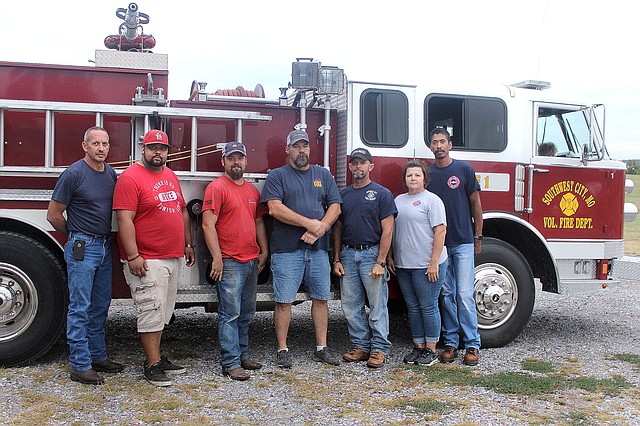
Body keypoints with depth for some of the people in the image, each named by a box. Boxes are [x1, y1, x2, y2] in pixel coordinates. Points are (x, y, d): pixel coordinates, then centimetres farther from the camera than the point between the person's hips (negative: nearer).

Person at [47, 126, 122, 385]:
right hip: (82, 248, -7)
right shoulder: (73, 174, -11)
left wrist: (106, 238, 15)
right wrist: (76, 236, 5)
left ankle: (98, 356, 25)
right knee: (80, 308, -2)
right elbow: (53, 215, -7)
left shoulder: (111, 174, 8)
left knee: (100, 306, 14)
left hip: (105, 247, 7)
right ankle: (80, 366, 4)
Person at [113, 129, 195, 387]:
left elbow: (182, 212, 22)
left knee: (162, 312, 14)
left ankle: (157, 357, 25)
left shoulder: (171, 176, 15)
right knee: (152, 312, -5)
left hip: (173, 258, 8)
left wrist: (188, 244, 19)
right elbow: (124, 219, -17)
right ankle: (152, 365, 4)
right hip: (147, 260, -8)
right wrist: (132, 256, -22)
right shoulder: (131, 177, -10)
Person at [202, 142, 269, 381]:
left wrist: (264, 252, 14)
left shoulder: (252, 190, 16)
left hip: (252, 262, 8)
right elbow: (208, 225, -13)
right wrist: (217, 258, -18)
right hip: (229, 263, -8)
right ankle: (230, 363, 1)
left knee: (246, 314, 15)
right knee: (230, 314, -5)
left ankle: (243, 355, 25)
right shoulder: (217, 188, -7)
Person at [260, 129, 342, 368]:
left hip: (318, 248, 4)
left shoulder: (323, 175, 15)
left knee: (321, 298, 8)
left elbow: (335, 207, 8)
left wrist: (320, 228, -10)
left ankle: (321, 348, 18)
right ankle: (282, 350, 10)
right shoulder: (277, 176, 3)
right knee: (284, 301, -1)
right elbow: (275, 208, -11)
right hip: (286, 249, -4)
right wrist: (309, 223, -14)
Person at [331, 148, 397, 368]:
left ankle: (379, 348, 9)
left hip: (371, 253, -5)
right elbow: (337, 228, 14)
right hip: (348, 254, 5)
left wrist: (380, 262, -14)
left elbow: (387, 230, -7)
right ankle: (361, 345, 19)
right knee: (351, 305, 8)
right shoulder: (343, 195, 12)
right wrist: (336, 259, 6)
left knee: (377, 304, 0)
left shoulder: (382, 193, -2)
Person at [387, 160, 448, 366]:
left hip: (426, 266, -6)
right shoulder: (399, 200, 14)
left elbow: (440, 231, -12)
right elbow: (391, 230, 18)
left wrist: (434, 263, -17)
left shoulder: (432, 200, -6)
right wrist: (389, 257, 11)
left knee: (428, 307, 1)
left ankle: (431, 350, 11)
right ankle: (418, 347, 22)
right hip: (403, 265, 6)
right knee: (412, 308, 12)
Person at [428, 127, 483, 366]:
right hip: (438, 243, 3)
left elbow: (476, 204, 2)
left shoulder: (464, 169, 0)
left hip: (463, 242, -3)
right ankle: (451, 342, 15)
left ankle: (472, 344, 2)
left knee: (465, 293, -6)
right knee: (447, 294, 7)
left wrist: (478, 238, 0)